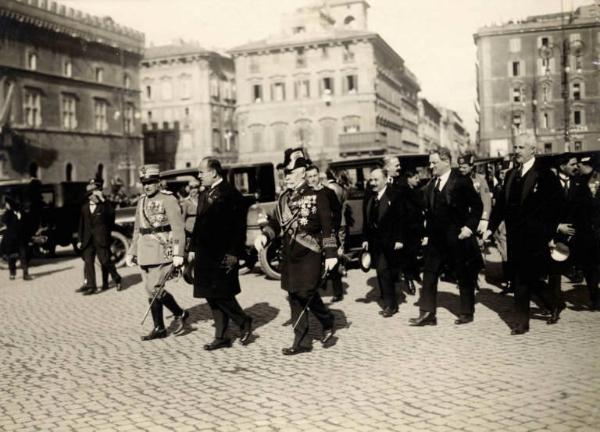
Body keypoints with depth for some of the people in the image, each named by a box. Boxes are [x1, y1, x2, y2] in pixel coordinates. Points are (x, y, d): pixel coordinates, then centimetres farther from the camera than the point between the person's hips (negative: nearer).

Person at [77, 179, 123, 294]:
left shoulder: (104, 206, 1)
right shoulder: (84, 208, 11)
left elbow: (111, 214, -18)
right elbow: (81, 224, 14)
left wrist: (103, 199, -21)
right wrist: (80, 240, 11)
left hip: (101, 239, -4)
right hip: (88, 240, 4)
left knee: (105, 261, -2)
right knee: (88, 261, 2)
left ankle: (117, 279, 17)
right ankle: (90, 286, 7)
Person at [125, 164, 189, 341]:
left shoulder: (168, 199, -8)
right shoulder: (141, 201, 14)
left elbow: (178, 228, -13)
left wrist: (178, 254, -19)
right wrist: (131, 252, 16)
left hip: (163, 251, -7)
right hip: (145, 253, 7)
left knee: (154, 289, -11)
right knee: (150, 290, 8)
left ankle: (179, 313, 10)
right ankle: (159, 328, 18)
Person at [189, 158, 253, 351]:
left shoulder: (231, 194, -10)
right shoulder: (204, 195, 16)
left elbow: (239, 227, -14)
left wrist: (233, 253, -18)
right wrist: (193, 248, 16)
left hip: (222, 255, -8)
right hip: (205, 255, 8)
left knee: (221, 295, -6)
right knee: (212, 297, 10)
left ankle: (244, 322, 16)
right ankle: (221, 337, 18)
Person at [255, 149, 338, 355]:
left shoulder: (317, 196, -7)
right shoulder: (283, 198, 11)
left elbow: (328, 226, -8)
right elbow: (276, 222, 12)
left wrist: (330, 254, -12)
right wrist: (264, 235, -8)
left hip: (309, 254, -6)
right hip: (289, 254, 6)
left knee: (307, 294, -8)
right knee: (295, 297, 8)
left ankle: (328, 322, 20)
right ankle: (302, 341, 18)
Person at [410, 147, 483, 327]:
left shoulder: (461, 181, -10)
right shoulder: (431, 185, 9)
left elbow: (477, 205, -7)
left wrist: (470, 226, -14)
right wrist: (428, 232, 7)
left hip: (457, 238, -6)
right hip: (436, 238, 6)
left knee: (464, 276, 8)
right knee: (429, 274, 2)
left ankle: (467, 312, 22)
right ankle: (427, 313, 7)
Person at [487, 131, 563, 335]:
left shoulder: (545, 175, -9)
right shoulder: (510, 174, 11)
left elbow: (553, 209, -9)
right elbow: (501, 203, 12)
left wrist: (549, 235, -13)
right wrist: (491, 227, 5)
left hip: (533, 239, -6)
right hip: (514, 237, 6)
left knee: (523, 281, -3)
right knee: (529, 278, 14)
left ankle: (521, 322, 9)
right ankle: (553, 305, 35)